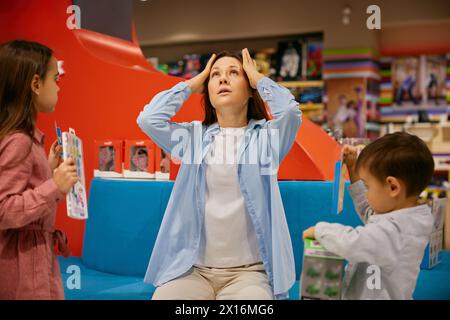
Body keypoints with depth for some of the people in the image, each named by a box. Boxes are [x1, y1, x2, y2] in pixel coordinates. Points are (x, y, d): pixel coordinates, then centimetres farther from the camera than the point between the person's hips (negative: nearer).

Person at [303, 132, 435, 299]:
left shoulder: (395, 230, -24)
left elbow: (352, 243, -31)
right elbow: (368, 212, 24)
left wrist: (319, 229, -14)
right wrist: (355, 170, 19)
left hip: (378, 296, -9)